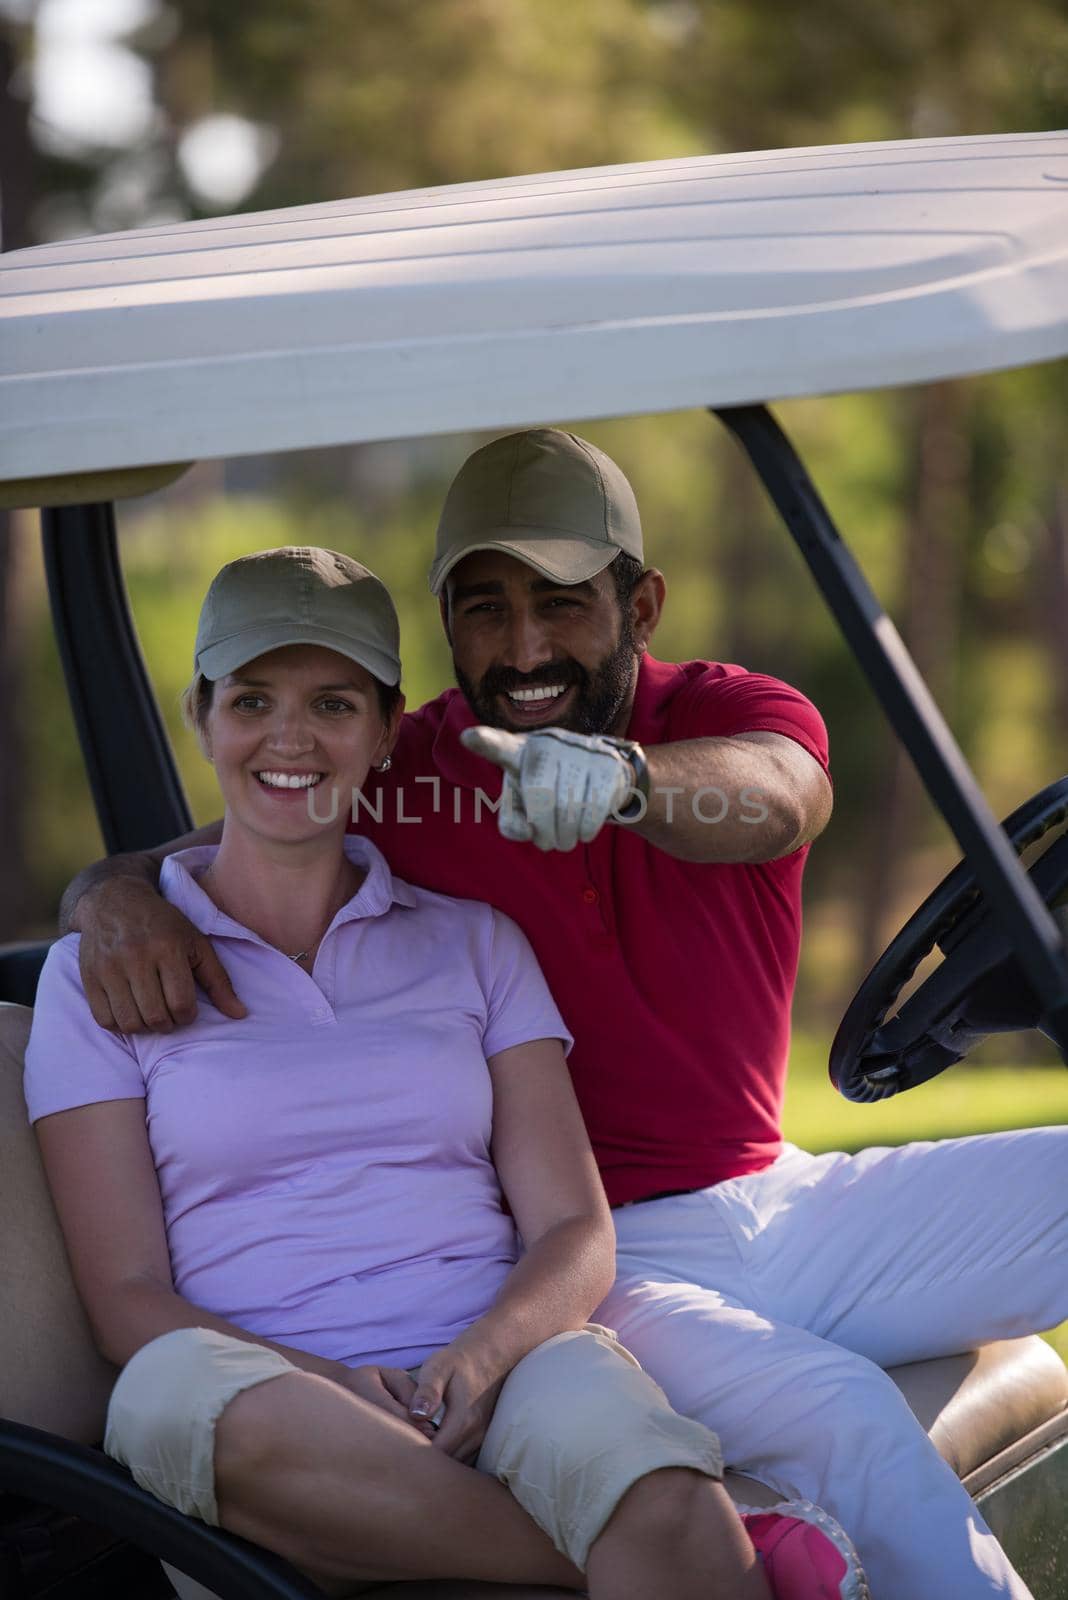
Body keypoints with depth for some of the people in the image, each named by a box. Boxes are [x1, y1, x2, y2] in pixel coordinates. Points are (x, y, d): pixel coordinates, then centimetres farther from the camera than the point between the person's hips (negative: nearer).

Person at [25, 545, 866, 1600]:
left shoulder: (473, 941, 19)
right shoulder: (98, 976, 12)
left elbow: (574, 1233, 12)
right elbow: (126, 1295, 4)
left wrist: (485, 1353, -12)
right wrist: (336, 1389, -16)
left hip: (500, 1381, 0)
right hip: (287, 1404, 0)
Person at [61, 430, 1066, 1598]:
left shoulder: (734, 713, 1)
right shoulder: (393, 779, -2)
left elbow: (774, 799, -24)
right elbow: (182, 858, 2)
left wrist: (623, 775, -48)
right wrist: (121, 898, -25)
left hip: (781, 1198, 4)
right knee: (844, 1421, -33)